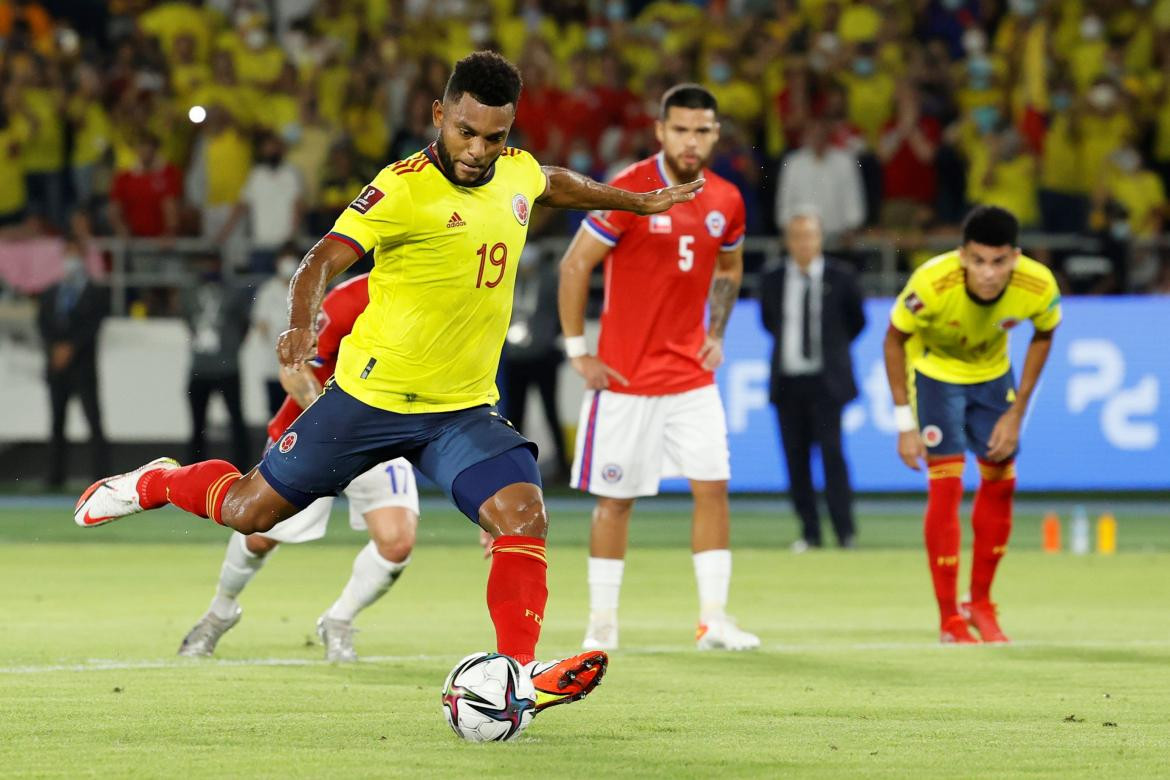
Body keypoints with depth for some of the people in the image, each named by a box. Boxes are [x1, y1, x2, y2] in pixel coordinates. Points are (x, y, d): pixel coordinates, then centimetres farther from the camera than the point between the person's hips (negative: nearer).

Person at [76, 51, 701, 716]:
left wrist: (639, 202, 37)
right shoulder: (407, 188, -20)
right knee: (249, 512, 9)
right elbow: (324, 260, -28)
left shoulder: (518, 172, 1)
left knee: (524, 515, -20)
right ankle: (156, 484, 39)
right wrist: (303, 325, -46)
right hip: (372, 396, -4)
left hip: (464, 409, 4)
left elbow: (556, 185, 27)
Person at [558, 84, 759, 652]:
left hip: (691, 373, 4)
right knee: (615, 497, 2)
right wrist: (579, 353, -9)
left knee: (713, 486, -5)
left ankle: (713, 617, 0)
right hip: (626, 374, -4)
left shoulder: (726, 201, 3)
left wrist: (716, 335, 10)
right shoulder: (628, 191, -12)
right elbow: (574, 266, -8)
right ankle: (602, 622, 12)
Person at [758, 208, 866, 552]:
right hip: (787, 380, 3)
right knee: (795, 456, 2)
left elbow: (856, 320, 12)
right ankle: (809, 532, 9)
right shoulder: (772, 281, 5)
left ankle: (845, 531, -7)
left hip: (825, 381, -3)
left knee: (831, 451, -11)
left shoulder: (839, 277, -1)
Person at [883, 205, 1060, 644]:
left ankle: (980, 604, 22)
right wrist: (905, 422, -19)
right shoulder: (932, 284, -37)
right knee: (946, 484, -14)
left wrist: (1016, 414, -6)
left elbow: (1043, 336, -5)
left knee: (1000, 483, 4)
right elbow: (894, 340, -18)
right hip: (933, 371, -4)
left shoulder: (1039, 287, -28)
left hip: (992, 373, 4)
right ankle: (949, 619, -5)